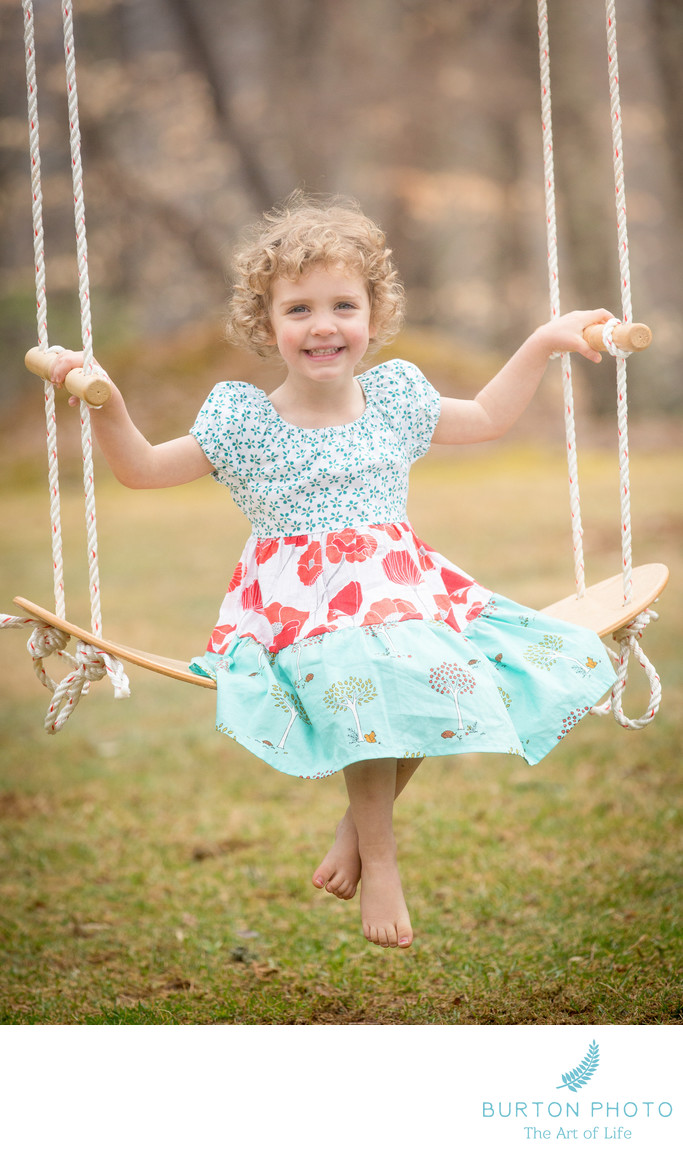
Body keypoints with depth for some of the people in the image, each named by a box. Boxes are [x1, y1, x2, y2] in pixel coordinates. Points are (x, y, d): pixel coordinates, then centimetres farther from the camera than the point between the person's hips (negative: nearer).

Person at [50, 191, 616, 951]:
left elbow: (488, 418, 26)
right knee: (371, 671, -33)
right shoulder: (243, 422, -1)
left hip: (402, 595, 5)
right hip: (301, 604, -5)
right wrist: (107, 408, -14)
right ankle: (379, 858, -17)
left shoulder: (396, 400, 10)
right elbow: (142, 469, 2)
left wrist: (545, 342, 21)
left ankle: (364, 817, 1)